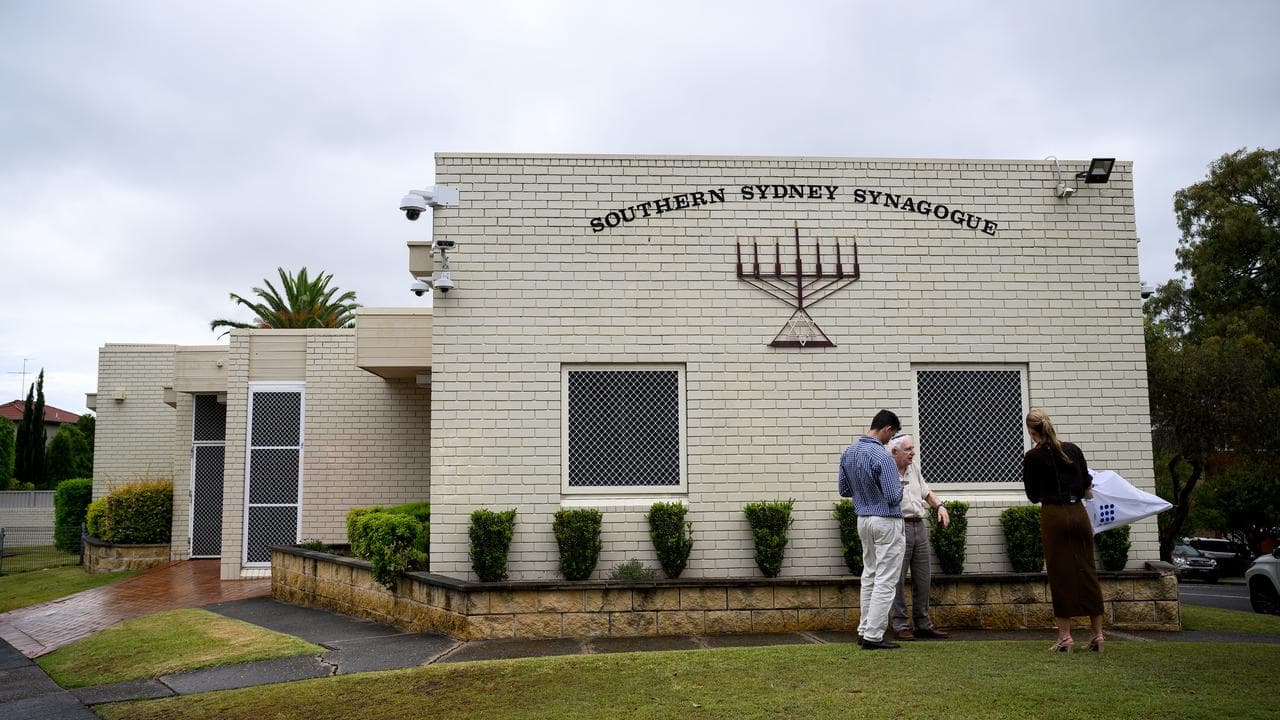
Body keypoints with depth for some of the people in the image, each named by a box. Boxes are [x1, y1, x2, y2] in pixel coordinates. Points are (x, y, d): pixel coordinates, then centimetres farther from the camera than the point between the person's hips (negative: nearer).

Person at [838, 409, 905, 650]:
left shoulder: (848, 453, 3)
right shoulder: (882, 457, -22)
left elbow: (844, 490, 11)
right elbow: (894, 497, -21)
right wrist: (899, 488, 0)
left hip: (863, 520, 8)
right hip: (886, 522, -8)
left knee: (869, 576, 17)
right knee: (885, 581, -2)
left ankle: (865, 629, 20)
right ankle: (873, 636, -1)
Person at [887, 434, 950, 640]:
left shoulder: (914, 468, 15)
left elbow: (926, 492, 26)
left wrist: (940, 506, 11)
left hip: (920, 526, 7)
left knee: (923, 579, 10)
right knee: (897, 580, -3)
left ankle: (923, 625, 19)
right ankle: (900, 626, 5)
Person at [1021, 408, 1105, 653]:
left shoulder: (1032, 457, -5)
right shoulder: (1073, 450, 5)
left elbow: (1033, 496, 4)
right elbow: (1087, 490, 10)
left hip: (1053, 516, -4)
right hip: (1078, 513, 4)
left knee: (1060, 575, 2)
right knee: (1087, 572, 9)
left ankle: (1065, 636, 3)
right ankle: (1098, 634, 13)